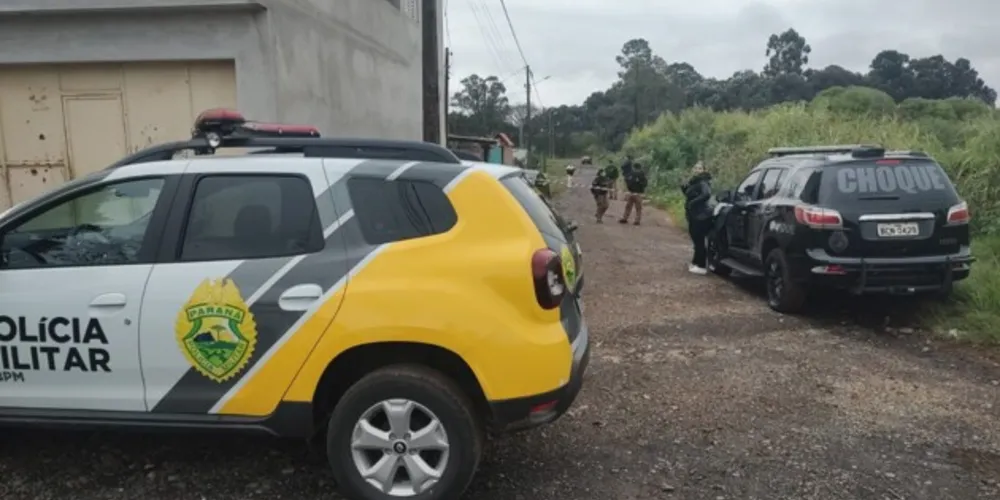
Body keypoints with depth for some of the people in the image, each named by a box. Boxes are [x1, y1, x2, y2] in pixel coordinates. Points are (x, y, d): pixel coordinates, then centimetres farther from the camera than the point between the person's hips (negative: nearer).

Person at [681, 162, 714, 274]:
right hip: (694, 216, 10)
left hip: (701, 216, -10)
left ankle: (701, 266, -3)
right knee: (696, 240, 17)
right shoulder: (694, 182, 15)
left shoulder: (703, 182, -14)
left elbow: (707, 194, -31)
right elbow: (689, 194, 23)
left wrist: (693, 202, -24)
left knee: (699, 241, -8)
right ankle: (696, 262, 29)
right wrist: (684, 188, 4)